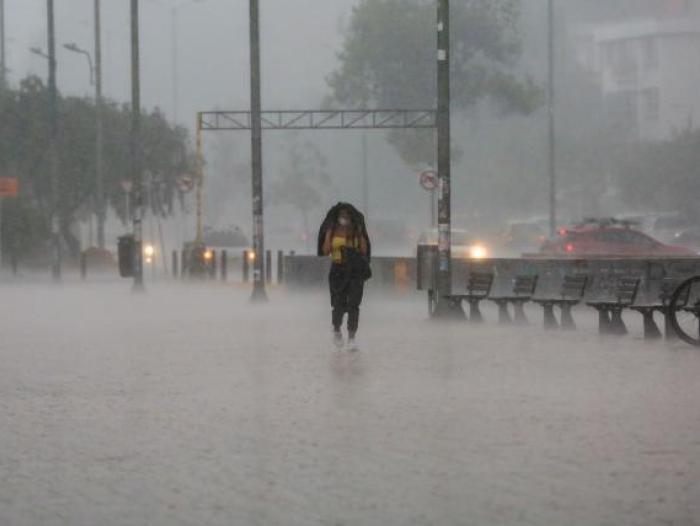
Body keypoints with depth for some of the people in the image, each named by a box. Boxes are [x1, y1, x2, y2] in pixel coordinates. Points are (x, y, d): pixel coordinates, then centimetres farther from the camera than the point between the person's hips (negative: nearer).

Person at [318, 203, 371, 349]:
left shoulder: (356, 231, 4)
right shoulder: (333, 231, 2)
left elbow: (364, 251, -2)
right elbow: (325, 251, -5)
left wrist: (360, 234, -9)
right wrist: (328, 234, -12)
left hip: (355, 271, 0)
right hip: (337, 270, 0)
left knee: (353, 305, -8)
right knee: (338, 306, -3)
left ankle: (351, 338, -3)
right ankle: (336, 330, 26)